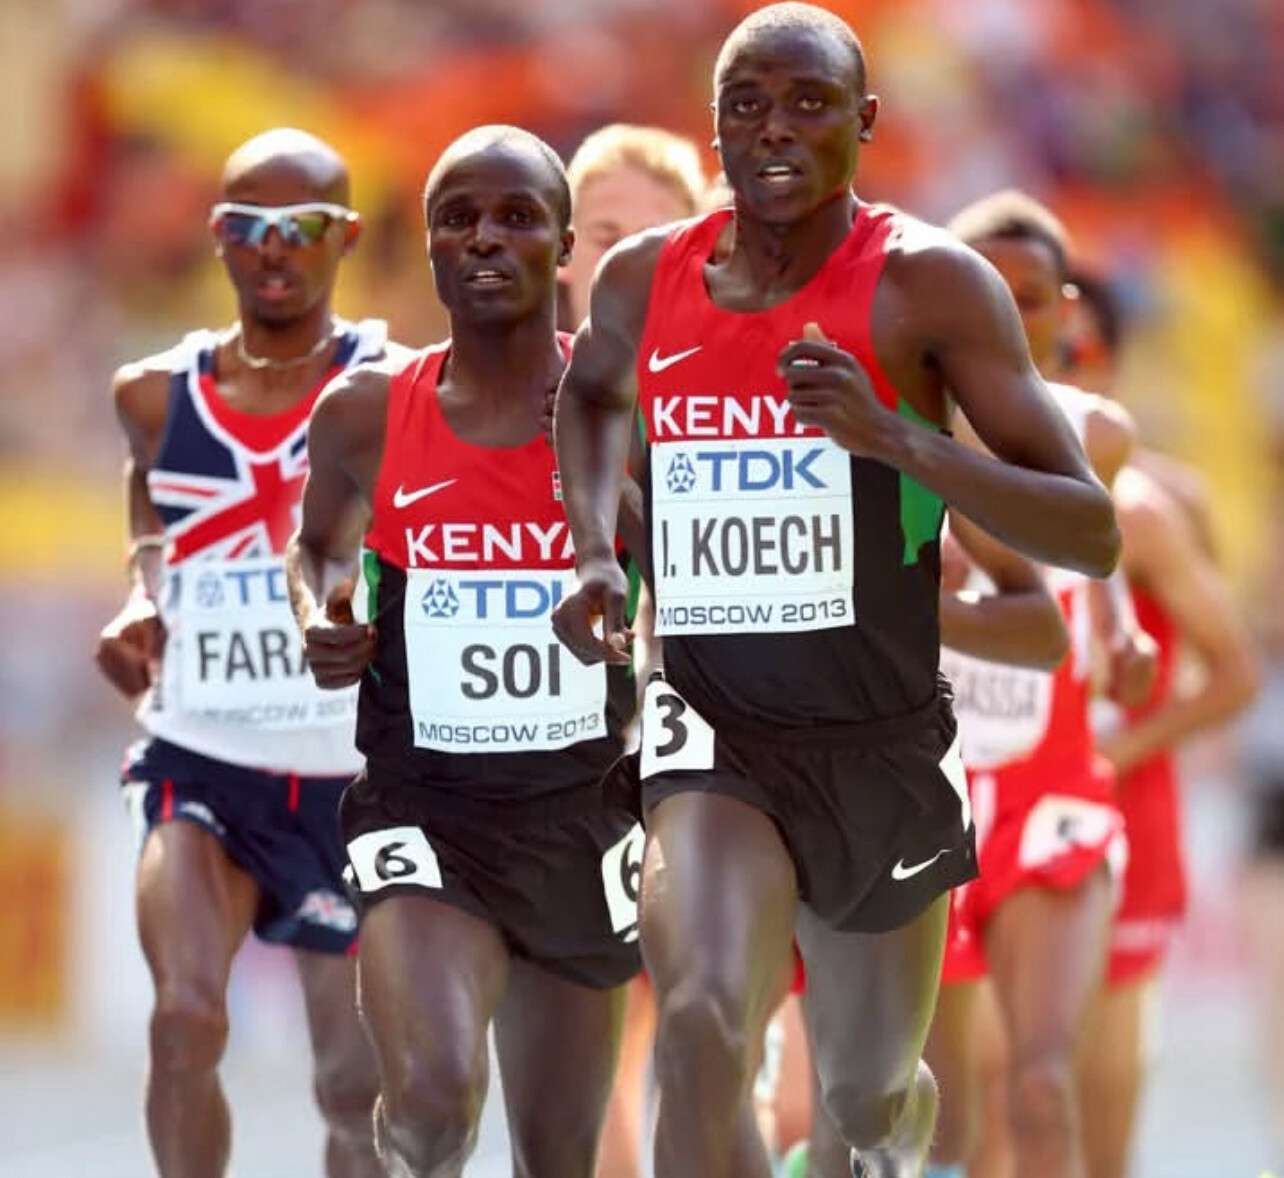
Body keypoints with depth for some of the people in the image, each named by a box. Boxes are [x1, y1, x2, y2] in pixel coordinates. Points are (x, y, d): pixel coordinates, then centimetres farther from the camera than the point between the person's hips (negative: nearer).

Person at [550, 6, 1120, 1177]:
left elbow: (1093, 534, -16)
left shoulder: (928, 283, -12)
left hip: (886, 750, -1)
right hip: (717, 731, 1)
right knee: (702, 1026, -27)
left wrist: (896, 438, -30)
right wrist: (595, 552, 8)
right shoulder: (644, 282, 0)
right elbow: (588, 391, 26)